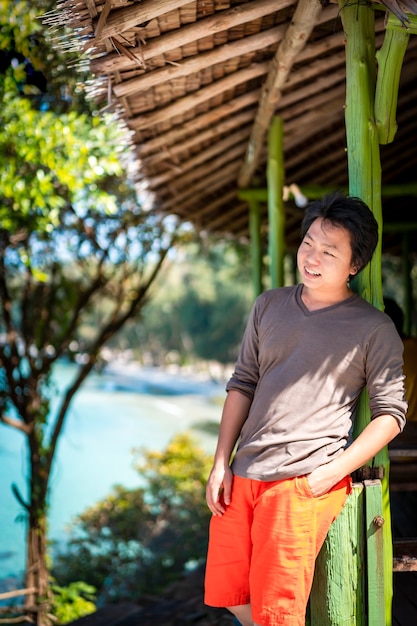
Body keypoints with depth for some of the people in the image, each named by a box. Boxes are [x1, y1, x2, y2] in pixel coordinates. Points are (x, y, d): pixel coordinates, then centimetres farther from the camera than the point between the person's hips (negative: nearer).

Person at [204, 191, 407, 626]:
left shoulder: (374, 329, -2)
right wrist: (220, 464, 7)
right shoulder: (269, 305, 11)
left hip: (305, 482, -5)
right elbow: (242, 383, 13)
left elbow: (391, 413, -2)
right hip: (242, 476, 5)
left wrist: (331, 473, -11)